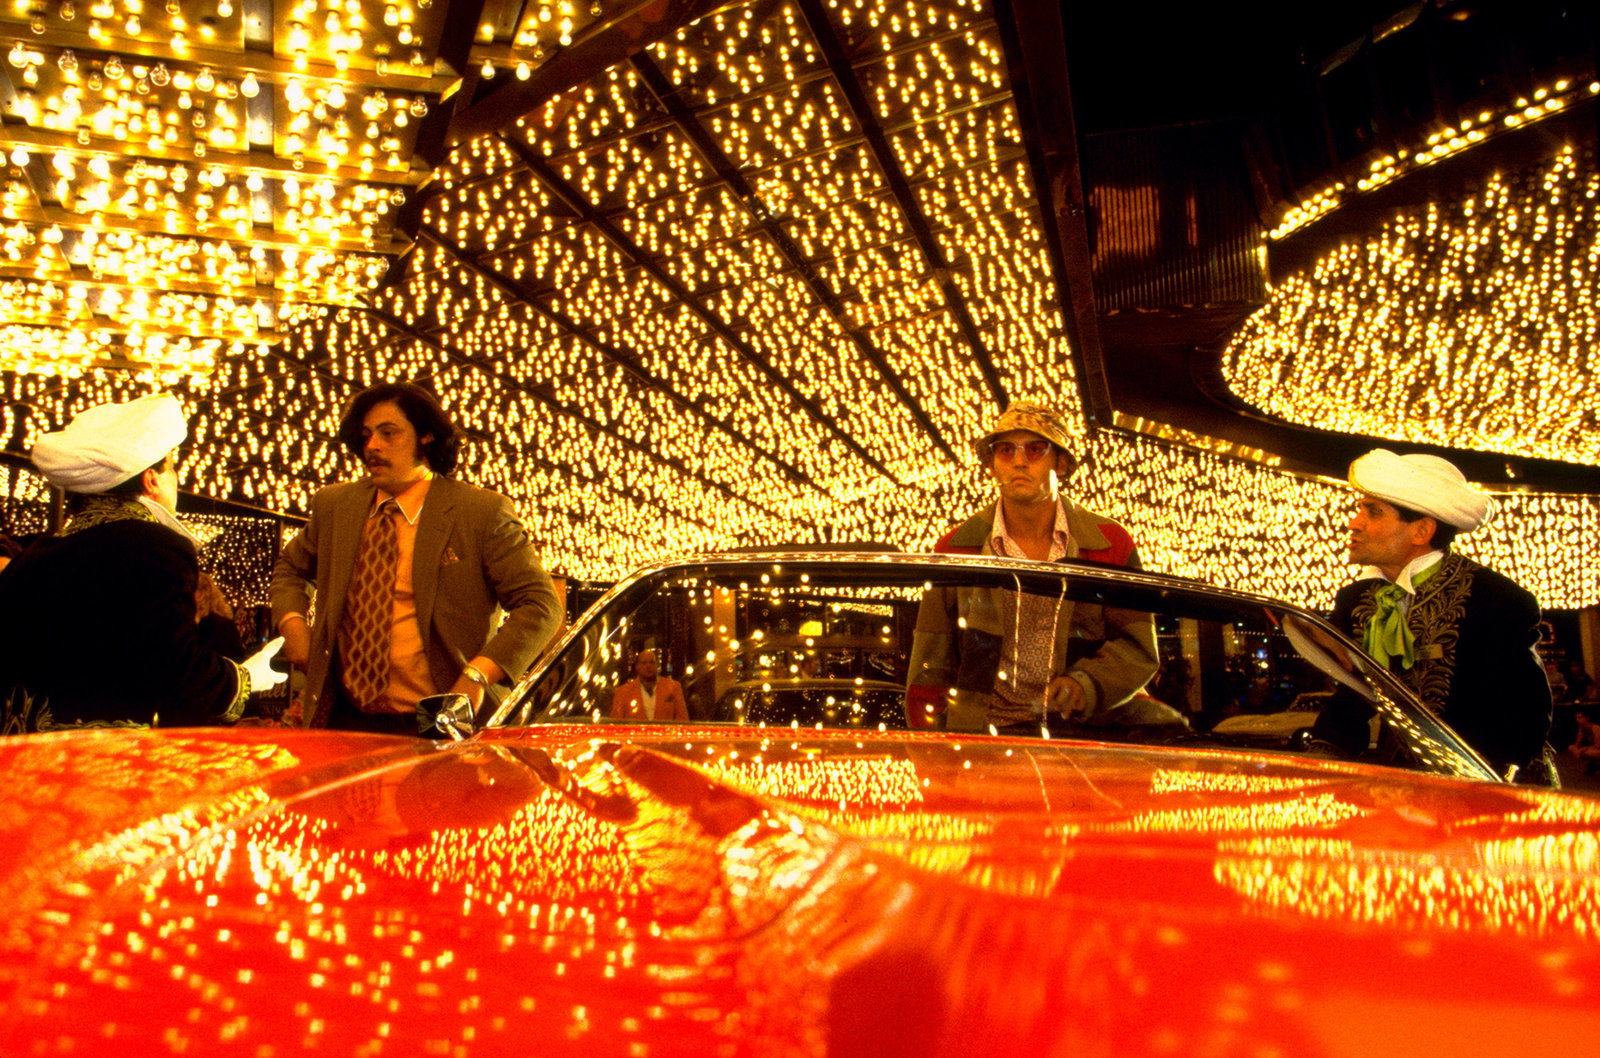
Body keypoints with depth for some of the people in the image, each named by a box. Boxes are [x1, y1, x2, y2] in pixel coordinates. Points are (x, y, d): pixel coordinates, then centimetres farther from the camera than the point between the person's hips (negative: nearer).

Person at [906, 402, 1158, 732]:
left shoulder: (1110, 546, 8)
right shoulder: (956, 549, 9)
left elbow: (1138, 645, 8)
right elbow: (931, 669, 11)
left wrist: (1086, 683, -11)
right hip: (978, 741, -2)